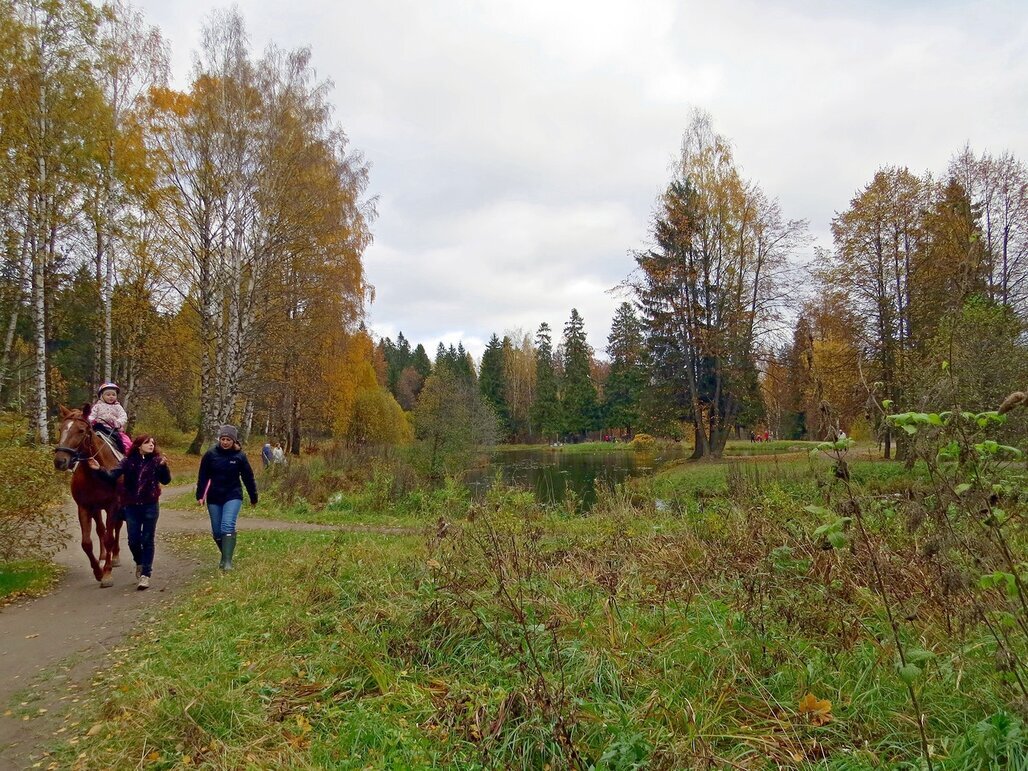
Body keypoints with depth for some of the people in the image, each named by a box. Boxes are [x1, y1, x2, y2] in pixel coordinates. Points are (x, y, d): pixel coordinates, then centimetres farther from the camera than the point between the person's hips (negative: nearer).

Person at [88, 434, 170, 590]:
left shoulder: (156, 461, -3)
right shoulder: (128, 461, -1)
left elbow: (166, 480, -10)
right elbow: (112, 476, -8)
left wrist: (164, 466, -27)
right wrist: (99, 469, -26)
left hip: (150, 506, -1)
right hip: (131, 506, 2)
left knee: (147, 540, 2)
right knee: (133, 540, 6)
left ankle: (146, 574, 8)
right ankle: (140, 563, 35)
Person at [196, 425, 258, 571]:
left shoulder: (240, 456, -6)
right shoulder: (210, 454, -4)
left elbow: (248, 478, 2)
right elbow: (203, 477, 1)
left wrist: (253, 498, 7)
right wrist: (200, 495, -4)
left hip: (233, 497, -2)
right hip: (214, 498, 2)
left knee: (228, 526, -19)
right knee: (216, 531, 8)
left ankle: (227, 561, -21)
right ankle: (224, 556, 30)